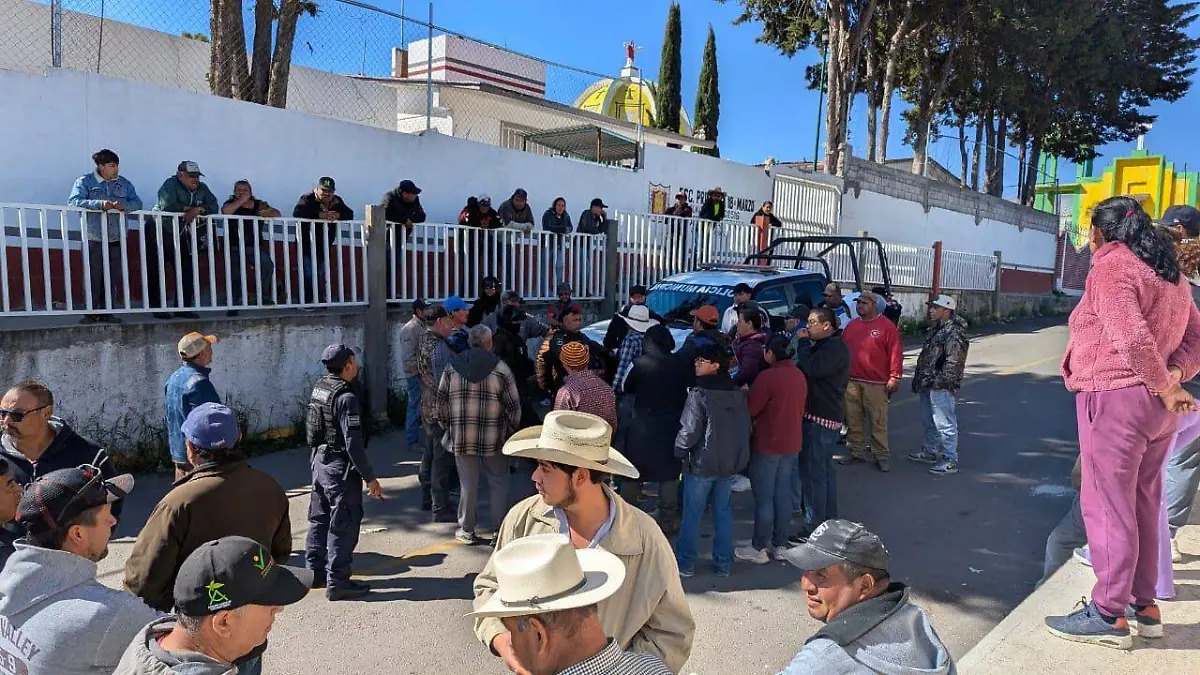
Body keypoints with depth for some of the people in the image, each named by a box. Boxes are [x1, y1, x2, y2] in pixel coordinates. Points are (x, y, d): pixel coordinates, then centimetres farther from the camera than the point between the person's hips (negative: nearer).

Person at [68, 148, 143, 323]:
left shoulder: (124, 183, 13)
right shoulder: (84, 181, 2)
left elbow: (137, 203, 6)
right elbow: (74, 201, -11)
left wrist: (124, 206, -16)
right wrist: (99, 204, -25)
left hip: (116, 241, 4)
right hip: (93, 241, -4)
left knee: (113, 278, 5)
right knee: (93, 278, -4)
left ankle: (107, 312, 14)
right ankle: (91, 313, 4)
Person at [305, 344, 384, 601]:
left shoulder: (319, 389, 4)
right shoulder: (346, 398, -22)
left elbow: (311, 429, 12)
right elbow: (353, 444, -23)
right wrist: (370, 478, -19)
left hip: (319, 461, 9)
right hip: (340, 467, -9)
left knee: (319, 519, 19)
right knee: (343, 526, 0)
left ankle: (315, 571, 31)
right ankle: (337, 582, 5)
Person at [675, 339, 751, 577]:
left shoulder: (699, 394, -19)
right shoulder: (738, 393, 2)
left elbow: (690, 431, -19)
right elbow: (745, 427, 8)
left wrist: (679, 451, -2)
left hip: (701, 463, -6)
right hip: (731, 462, 6)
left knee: (692, 513, 8)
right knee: (724, 512, 16)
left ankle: (685, 563, 17)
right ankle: (723, 563, 23)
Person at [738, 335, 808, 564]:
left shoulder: (768, 377, -19)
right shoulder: (800, 376, 3)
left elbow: (749, 409, -15)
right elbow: (801, 408, 12)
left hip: (767, 445, -7)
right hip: (792, 444, 7)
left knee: (763, 498, 2)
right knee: (783, 495, 14)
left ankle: (759, 549, 10)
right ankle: (780, 544, 23)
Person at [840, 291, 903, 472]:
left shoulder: (887, 326, -3)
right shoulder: (851, 326, 14)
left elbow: (896, 353, -7)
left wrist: (894, 377, -11)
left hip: (876, 384, -5)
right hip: (851, 382, 5)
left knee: (878, 422, 0)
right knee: (854, 421, 10)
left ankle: (881, 456, 9)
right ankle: (857, 453, 20)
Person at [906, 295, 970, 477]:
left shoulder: (954, 333, -17)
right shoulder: (936, 328, 15)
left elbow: (953, 362, -23)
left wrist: (940, 381, -23)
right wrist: (919, 379, 20)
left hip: (942, 387, -11)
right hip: (928, 386, 11)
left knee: (945, 424, -5)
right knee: (929, 421, 21)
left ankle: (950, 461, 3)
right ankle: (930, 452, 35)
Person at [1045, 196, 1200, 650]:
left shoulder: (1111, 269, -12)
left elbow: (1133, 339, -23)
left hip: (1115, 399, -9)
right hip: (1155, 406, 9)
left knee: (1107, 506, -3)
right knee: (1141, 506, 16)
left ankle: (1109, 615, 3)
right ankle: (1144, 605, 24)